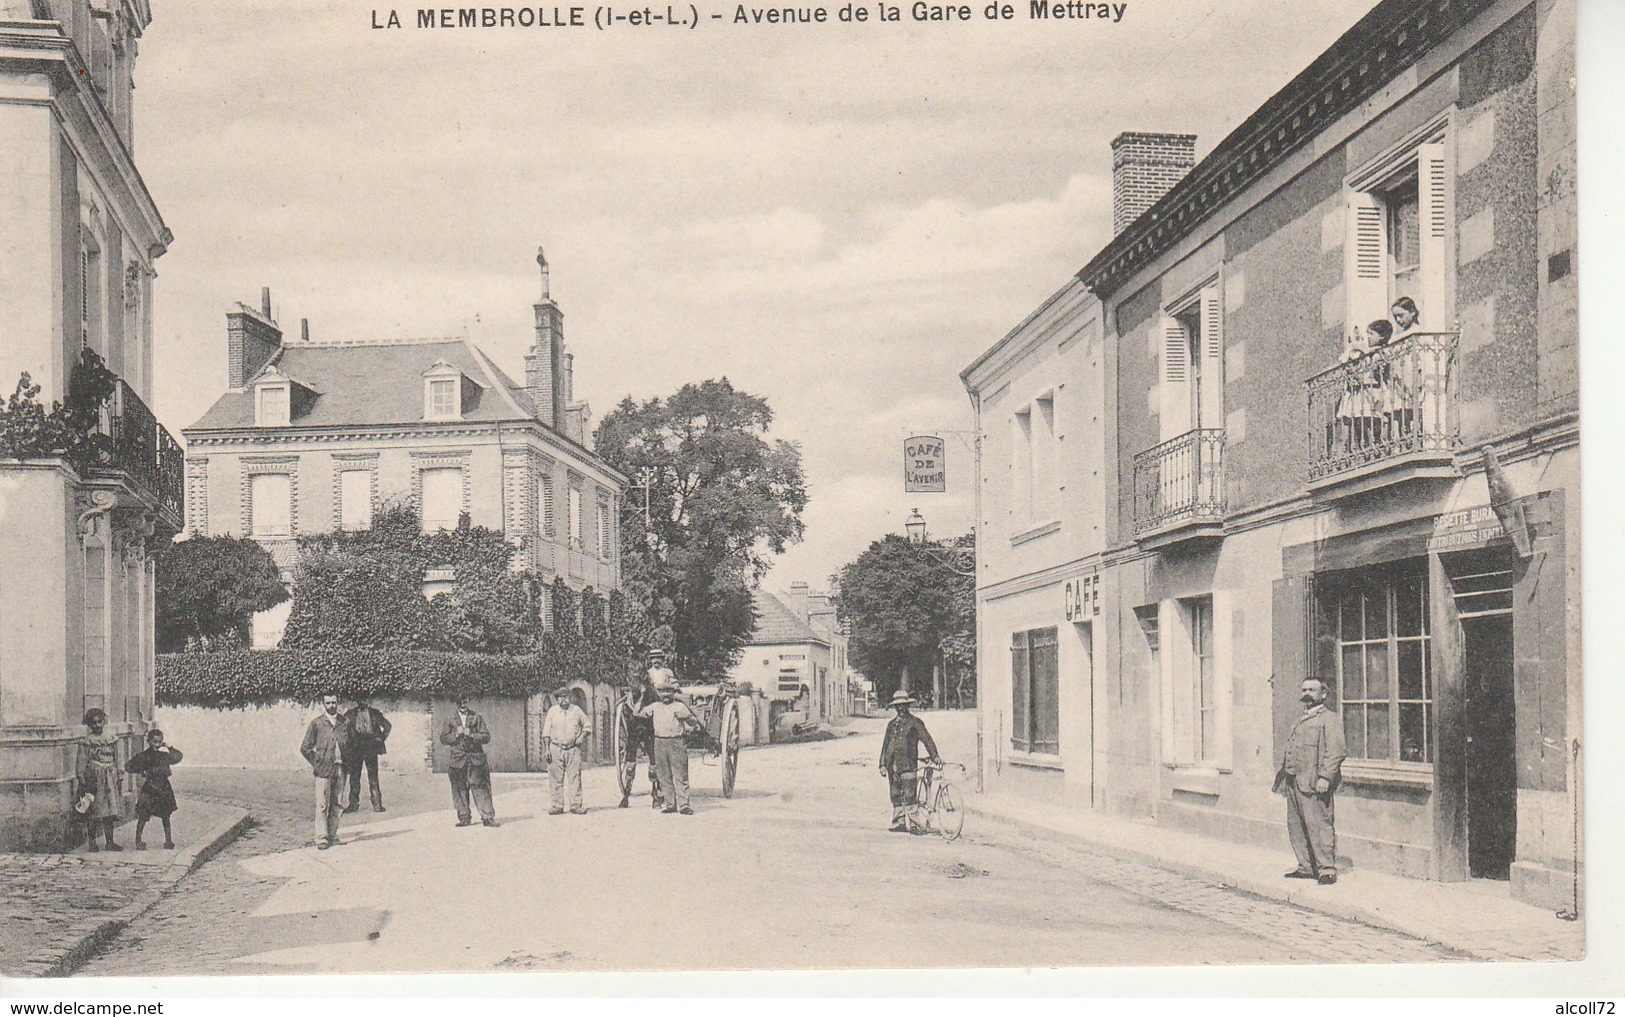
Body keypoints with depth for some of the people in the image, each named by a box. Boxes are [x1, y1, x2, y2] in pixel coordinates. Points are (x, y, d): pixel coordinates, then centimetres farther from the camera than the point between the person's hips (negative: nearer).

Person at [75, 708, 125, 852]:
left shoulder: (112, 739, 9)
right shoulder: (86, 742, -2)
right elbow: (81, 764, -3)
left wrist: (119, 778, 10)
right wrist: (82, 782, -8)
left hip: (110, 778, 3)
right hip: (93, 779, -3)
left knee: (110, 813, 1)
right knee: (94, 813, 1)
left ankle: (110, 841, 6)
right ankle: (92, 841, 13)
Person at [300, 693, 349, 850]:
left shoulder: (343, 722, 10)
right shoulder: (317, 723, 1)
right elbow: (305, 748, 3)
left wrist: (346, 763, 8)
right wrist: (316, 764, -1)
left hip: (340, 768, 4)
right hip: (323, 770, -4)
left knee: (335, 804, 8)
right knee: (322, 804, -6)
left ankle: (332, 836, 14)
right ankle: (321, 839, -6)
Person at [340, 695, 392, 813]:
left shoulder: (374, 713, 6)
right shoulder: (350, 714, 6)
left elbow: (387, 725, 14)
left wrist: (381, 739, 7)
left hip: (370, 747, -1)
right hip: (355, 749, 1)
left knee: (373, 776, -4)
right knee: (354, 776, 2)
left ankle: (377, 804, -2)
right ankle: (353, 804, 7)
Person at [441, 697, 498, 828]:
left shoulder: (477, 718, 10)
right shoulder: (450, 721, 12)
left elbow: (486, 736, 4)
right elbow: (443, 738, 6)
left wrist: (472, 735, -11)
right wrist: (456, 734, -9)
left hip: (476, 758, -1)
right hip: (458, 758, 1)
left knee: (480, 788, -6)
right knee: (460, 790, 1)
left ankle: (487, 818, -8)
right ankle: (464, 818, 10)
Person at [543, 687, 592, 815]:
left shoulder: (576, 710, 7)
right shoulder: (552, 712, 7)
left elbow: (587, 727, 15)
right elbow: (546, 732, 7)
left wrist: (582, 736, -2)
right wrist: (546, 749, -1)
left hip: (573, 748, 0)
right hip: (556, 748, 0)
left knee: (575, 778, -3)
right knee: (556, 779, -1)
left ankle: (576, 805, -1)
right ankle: (557, 806, 4)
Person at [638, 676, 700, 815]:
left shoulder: (680, 707, -1)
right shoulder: (654, 707, 11)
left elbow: (693, 721, 0)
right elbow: (638, 713, 19)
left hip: (676, 742, -4)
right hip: (659, 743, 4)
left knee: (680, 776, -5)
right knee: (664, 776, 7)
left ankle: (683, 804, -5)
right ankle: (670, 803, 14)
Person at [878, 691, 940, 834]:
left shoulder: (915, 722, 4)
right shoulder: (891, 724, 19)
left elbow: (927, 739, -2)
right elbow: (885, 745, 20)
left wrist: (935, 756, -14)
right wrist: (883, 764, 14)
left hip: (908, 764, -5)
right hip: (893, 765, 5)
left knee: (909, 795, -10)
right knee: (895, 795, 8)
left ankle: (913, 824, -9)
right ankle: (898, 822, 16)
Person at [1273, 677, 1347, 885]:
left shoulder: (1330, 720, -3)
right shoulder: (1300, 722, 25)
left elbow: (1335, 751, -13)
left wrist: (1325, 777, -22)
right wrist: (1282, 775, 20)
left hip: (1313, 784, -9)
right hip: (1294, 782, 9)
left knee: (1319, 825, -10)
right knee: (1296, 826, 10)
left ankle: (1327, 869, -8)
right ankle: (1306, 867, 17)